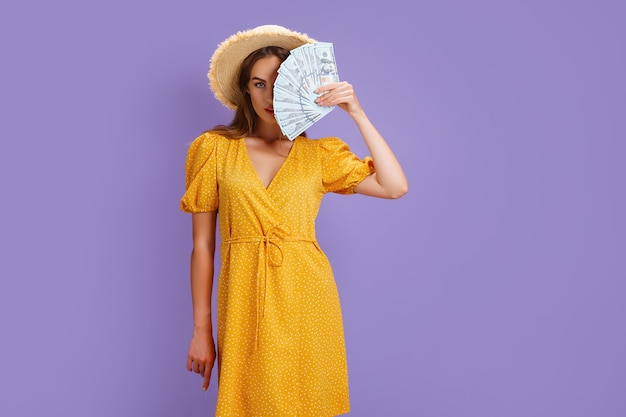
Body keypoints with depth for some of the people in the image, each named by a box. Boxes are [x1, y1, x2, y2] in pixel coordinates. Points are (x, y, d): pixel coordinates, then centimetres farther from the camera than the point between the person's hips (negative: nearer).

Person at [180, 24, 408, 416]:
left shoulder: (321, 153, 6)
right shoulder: (215, 148, 2)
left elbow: (395, 186, -7)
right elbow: (202, 245, 1)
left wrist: (358, 114, -10)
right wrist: (201, 329, 0)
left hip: (306, 299, 1)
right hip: (245, 299, -1)